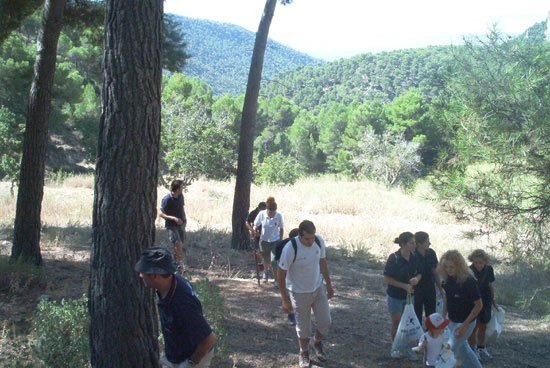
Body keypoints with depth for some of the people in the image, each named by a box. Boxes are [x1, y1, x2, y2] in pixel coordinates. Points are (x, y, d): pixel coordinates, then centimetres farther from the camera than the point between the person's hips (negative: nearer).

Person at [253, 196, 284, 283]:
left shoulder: (279, 216, -17)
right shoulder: (261, 214, -17)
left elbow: (281, 229, -3)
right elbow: (255, 225, -4)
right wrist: (255, 230, -25)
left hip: (275, 241, -2)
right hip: (264, 241, 2)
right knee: (266, 260, 20)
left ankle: (276, 279, 8)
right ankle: (266, 273, 49)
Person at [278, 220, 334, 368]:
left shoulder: (319, 241, -14)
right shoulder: (290, 249, -28)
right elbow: (281, 274, -17)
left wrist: (329, 284, 11)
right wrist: (285, 300, -12)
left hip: (319, 288, 4)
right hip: (299, 293, -4)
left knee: (326, 322, 8)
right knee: (303, 327, 11)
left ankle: (317, 342, 40)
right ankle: (304, 352, 39)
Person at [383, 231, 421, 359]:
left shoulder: (414, 257, -6)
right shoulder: (394, 258, -21)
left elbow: (419, 273, 6)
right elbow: (387, 278, -17)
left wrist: (417, 278, -18)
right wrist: (404, 286, -22)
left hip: (409, 295, 4)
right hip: (395, 296, -4)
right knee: (396, 323, 9)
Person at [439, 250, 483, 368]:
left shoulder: (468, 281, -25)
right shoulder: (446, 279, -6)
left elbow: (479, 305, -19)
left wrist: (465, 325, -21)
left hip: (465, 322, -7)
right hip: (452, 321, 7)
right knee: (463, 349, 21)